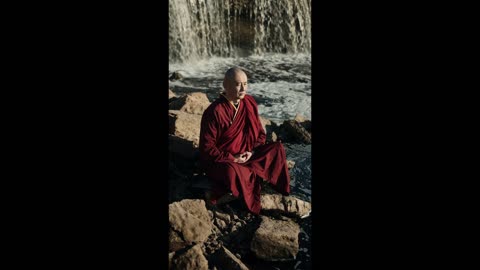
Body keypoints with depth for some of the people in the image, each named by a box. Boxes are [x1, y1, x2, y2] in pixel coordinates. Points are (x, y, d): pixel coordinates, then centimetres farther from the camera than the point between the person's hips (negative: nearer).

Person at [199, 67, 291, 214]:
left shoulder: (250, 103, -2)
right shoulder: (214, 112, -21)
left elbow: (261, 133, 9)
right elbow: (206, 147, -17)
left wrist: (252, 151, -9)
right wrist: (231, 158, -21)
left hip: (246, 155, 7)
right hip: (220, 160, -6)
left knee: (277, 148, -8)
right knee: (232, 170, -39)